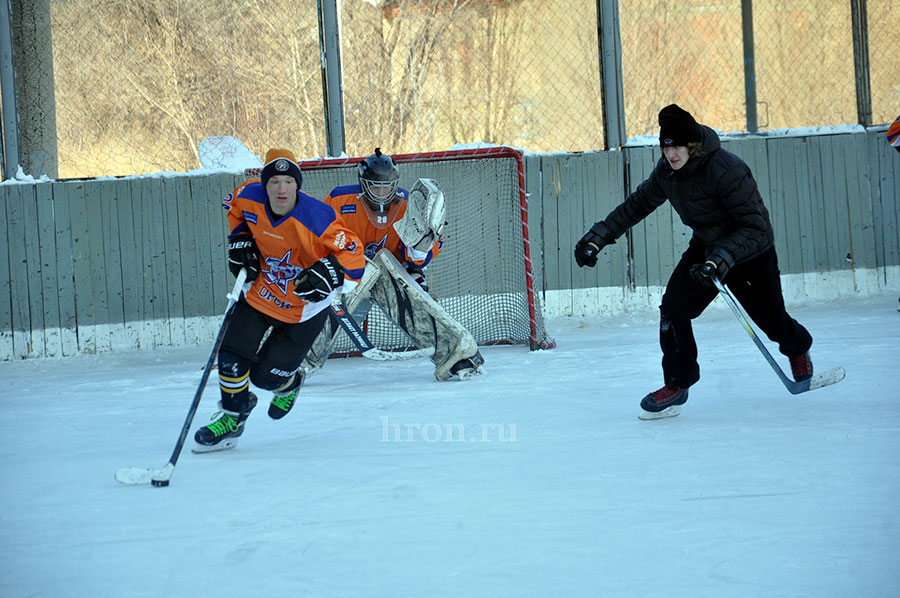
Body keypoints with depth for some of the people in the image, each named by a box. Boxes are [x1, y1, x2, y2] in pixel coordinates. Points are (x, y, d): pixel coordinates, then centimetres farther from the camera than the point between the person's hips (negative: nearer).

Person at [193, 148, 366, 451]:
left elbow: (352, 252, -24)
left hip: (304, 307, -4)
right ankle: (232, 418, 23)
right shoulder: (251, 197, -17)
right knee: (232, 357, -3)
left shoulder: (317, 217, -32)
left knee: (267, 375, 0)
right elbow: (234, 204, 9)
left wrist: (329, 272, -41)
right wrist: (240, 239, -2)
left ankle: (289, 383, 38)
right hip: (261, 294, 4)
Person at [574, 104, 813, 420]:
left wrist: (720, 260, -43)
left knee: (773, 322, 7)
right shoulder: (667, 171, -12)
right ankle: (677, 384, -2)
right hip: (705, 246, 5)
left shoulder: (727, 170, -33)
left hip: (752, 253, -5)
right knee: (673, 306, -14)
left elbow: (754, 227, -32)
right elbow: (638, 204, 4)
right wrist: (598, 237, -1)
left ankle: (798, 349, 45)